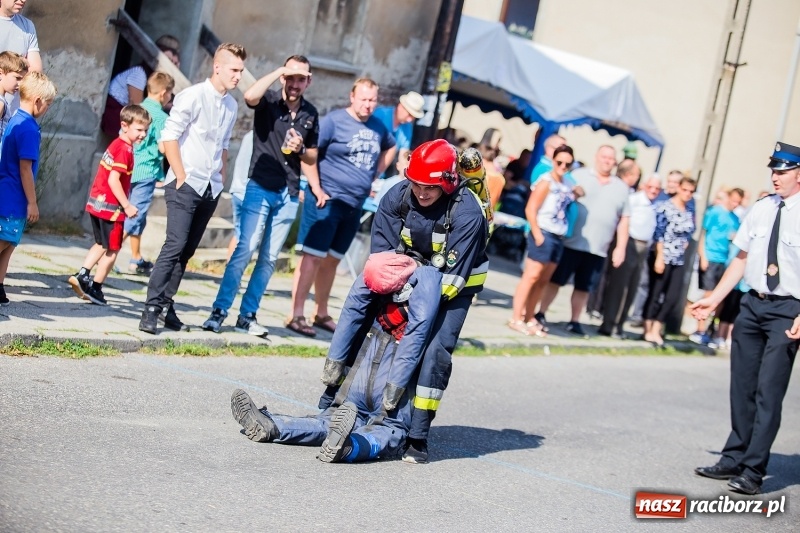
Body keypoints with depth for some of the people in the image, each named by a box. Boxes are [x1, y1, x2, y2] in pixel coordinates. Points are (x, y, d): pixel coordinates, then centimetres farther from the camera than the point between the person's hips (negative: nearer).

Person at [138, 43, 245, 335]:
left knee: (186, 251, 8)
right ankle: (151, 308, -12)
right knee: (175, 245, -14)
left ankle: (167, 304, 14)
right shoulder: (193, 96, -9)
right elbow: (169, 136, -11)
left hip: (210, 189, 6)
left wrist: (220, 179, 13)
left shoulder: (232, 105, 12)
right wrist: (182, 177, -12)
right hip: (185, 185, -6)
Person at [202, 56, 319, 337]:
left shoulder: (310, 114, 10)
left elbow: (312, 157, 18)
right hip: (260, 188, -5)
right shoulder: (269, 102, -4)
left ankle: (247, 315, 13)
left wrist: (301, 149, -4)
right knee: (245, 249, -14)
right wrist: (278, 72, -20)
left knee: (269, 259, 6)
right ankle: (219, 311, -10)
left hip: (289, 195, 5)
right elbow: (249, 96, -29)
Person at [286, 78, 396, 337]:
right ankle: (296, 315, -6)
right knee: (313, 257, -7)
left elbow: (390, 148, 29)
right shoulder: (334, 121, -11)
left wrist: (372, 175, 18)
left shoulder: (378, 127, 9)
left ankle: (321, 313, 24)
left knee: (332, 260, 15)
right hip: (327, 200, -6)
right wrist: (316, 188, -15)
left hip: (354, 205, 7)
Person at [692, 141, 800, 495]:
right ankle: (734, 460, 24)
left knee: (769, 393, -6)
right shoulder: (761, 209, 6)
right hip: (753, 304, 6)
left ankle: (753, 471, 2)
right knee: (742, 387, 12)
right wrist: (714, 299, 13)